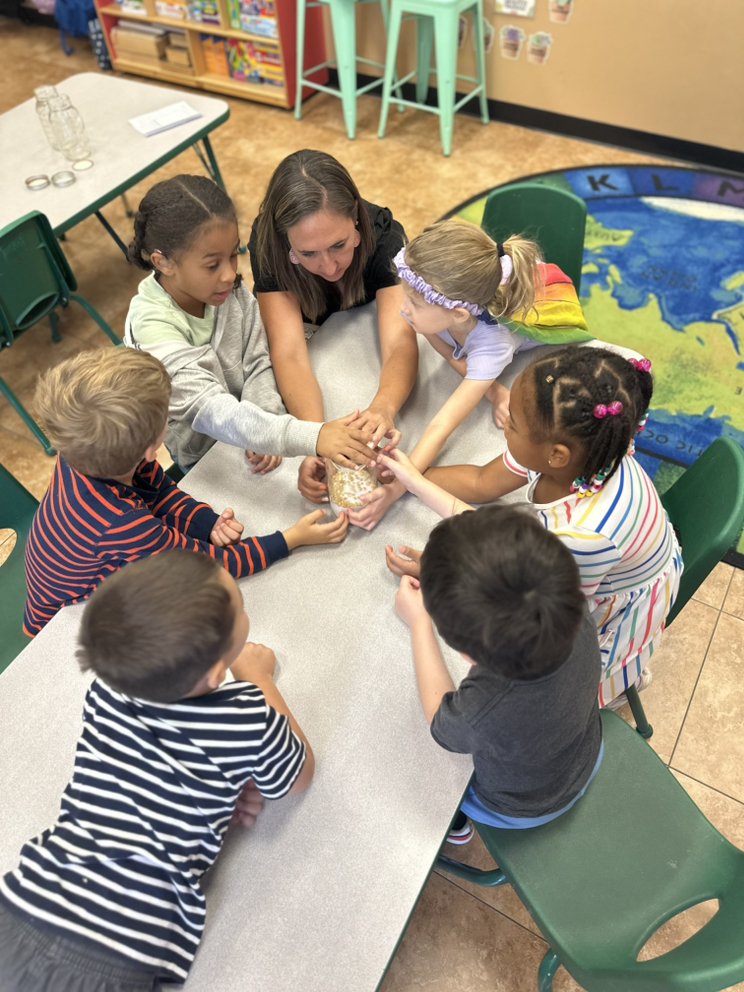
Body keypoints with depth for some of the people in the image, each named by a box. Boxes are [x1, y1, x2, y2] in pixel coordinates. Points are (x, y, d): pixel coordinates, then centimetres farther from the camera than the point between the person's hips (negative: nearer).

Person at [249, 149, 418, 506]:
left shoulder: (383, 234, -32)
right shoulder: (267, 243, -32)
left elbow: (399, 342, -42)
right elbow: (290, 353, -41)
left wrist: (384, 406, -64)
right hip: (309, 338, 0)